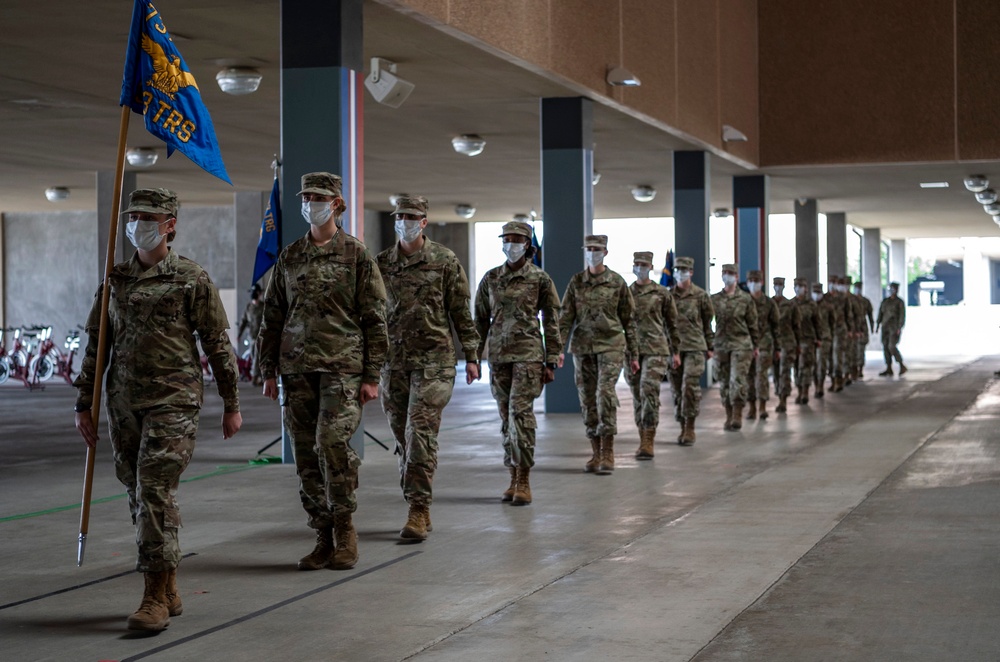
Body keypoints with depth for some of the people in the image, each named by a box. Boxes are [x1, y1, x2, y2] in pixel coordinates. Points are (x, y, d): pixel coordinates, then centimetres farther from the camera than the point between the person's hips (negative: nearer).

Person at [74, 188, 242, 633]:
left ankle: (155, 598, -8)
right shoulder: (115, 280, 11)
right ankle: (168, 592, 20)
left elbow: (218, 346, 1)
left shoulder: (192, 280, -2)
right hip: (124, 403, 6)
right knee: (138, 494, 9)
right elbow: (95, 345, 15)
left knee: (155, 491, -13)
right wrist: (84, 404, 11)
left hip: (173, 402, -5)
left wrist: (231, 405, 1)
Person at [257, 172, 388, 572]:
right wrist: (268, 370, 11)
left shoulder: (356, 255, 2)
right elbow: (272, 317, 17)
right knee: (306, 454, 3)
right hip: (297, 369, 4)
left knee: (332, 441, -19)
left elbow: (375, 320, 1)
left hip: (343, 365, -4)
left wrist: (372, 376, -5)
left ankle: (345, 527, -3)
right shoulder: (289, 258, 13)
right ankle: (324, 538, 12)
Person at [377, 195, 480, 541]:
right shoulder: (381, 264, 8)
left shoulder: (445, 261, 1)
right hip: (393, 360, 4)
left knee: (421, 434, -11)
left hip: (433, 359, -4)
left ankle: (418, 511, -11)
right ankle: (418, 508, 17)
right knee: (403, 437, 7)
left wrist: (471, 356, 0)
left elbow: (461, 312, 3)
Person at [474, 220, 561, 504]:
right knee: (506, 417, 6)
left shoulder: (540, 279, 0)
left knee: (520, 411, -13)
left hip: (528, 353, -4)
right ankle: (514, 478, 14)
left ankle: (524, 481, -9)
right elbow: (481, 320, 13)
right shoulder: (490, 278, 9)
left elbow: (552, 323, 2)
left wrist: (551, 362, -2)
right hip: (498, 354, 4)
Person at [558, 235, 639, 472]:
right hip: (582, 347, 3)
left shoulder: (617, 282, 2)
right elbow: (566, 317, 4)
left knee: (605, 392, -16)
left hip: (610, 345, -3)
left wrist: (634, 354, 5)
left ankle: (608, 452, -12)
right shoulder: (576, 282, 7)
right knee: (588, 399, 4)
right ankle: (596, 453, 13)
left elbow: (629, 320, 6)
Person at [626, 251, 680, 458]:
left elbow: (672, 324, 9)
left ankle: (648, 441, -14)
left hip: (655, 349, -3)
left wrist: (675, 352, 8)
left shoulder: (662, 293, 4)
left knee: (649, 391, -15)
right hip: (631, 349, 3)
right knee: (637, 396, 6)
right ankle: (643, 439, 15)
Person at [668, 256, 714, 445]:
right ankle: (683, 427, 15)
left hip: (695, 347, -3)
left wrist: (710, 347, 9)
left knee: (690, 386, -13)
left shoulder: (701, 295, 3)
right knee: (677, 390, 5)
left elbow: (708, 322, 9)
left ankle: (690, 428, -5)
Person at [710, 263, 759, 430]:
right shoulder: (714, 299, 7)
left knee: (738, 380, -12)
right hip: (720, 345, 3)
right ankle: (729, 417, 15)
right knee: (724, 383, 7)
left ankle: (737, 415, -7)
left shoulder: (745, 299, 2)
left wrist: (755, 346, 5)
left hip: (741, 345, -3)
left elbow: (753, 324, 5)